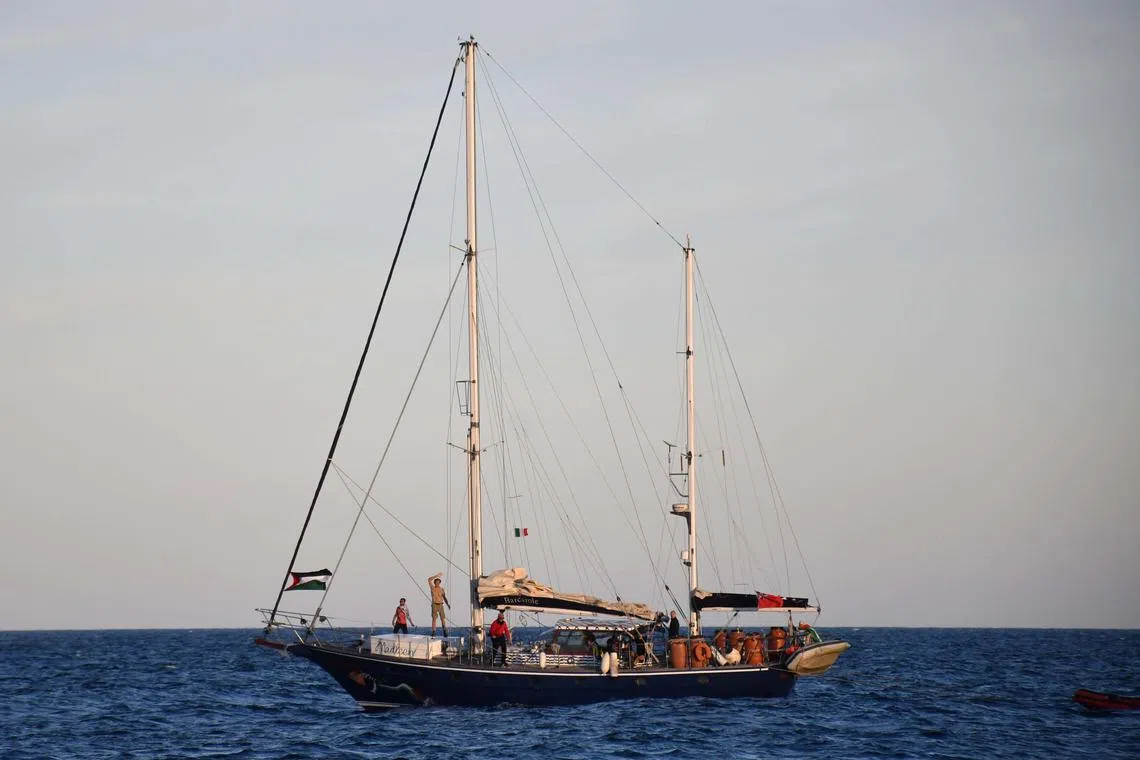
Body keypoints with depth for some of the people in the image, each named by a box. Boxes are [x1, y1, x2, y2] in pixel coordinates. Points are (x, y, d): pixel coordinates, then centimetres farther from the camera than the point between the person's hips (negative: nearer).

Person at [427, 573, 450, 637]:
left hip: (440, 605, 1)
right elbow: (429, 580, -3)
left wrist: (448, 604, -3)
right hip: (434, 605, -1)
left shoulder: (441, 589, 8)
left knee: (442, 618, -4)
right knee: (434, 618, -4)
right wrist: (437, 575, -4)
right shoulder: (432, 588, 5)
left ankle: (445, 632, -4)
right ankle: (433, 632, -5)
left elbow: (444, 597, 9)